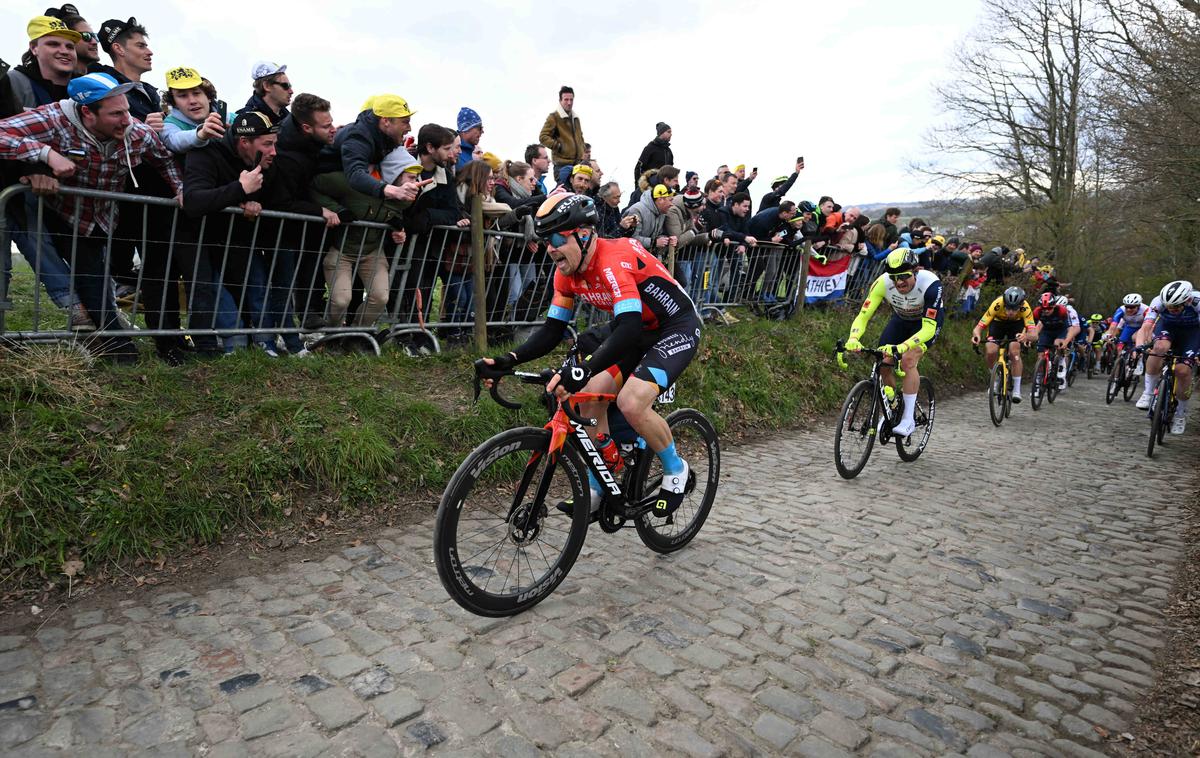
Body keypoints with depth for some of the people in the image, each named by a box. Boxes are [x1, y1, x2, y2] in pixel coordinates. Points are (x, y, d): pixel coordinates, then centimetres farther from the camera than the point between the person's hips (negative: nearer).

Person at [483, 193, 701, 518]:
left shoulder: (613, 261, -31)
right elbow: (553, 330, -2)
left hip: (676, 327, -8)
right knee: (590, 395, -6)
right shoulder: (567, 272, -5)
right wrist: (510, 359, -16)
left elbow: (629, 329, -42)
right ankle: (596, 488, 11)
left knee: (631, 403, -25)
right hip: (637, 328, 8)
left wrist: (582, 370, -52)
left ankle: (675, 469, 4)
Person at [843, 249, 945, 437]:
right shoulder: (883, 283, -31)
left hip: (929, 321, -4)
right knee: (883, 363, -10)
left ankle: (909, 419, -16)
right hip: (901, 319, 4)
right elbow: (863, 315, -31)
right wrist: (853, 339, -52)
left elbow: (928, 328, -41)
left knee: (908, 360, -25)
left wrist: (901, 347, -56)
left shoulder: (930, 284, -38)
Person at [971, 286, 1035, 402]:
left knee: (1014, 351, -24)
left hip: (1017, 324, 0)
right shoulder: (997, 305, -37)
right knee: (990, 352, -21)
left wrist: (1026, 336, -64)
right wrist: (976, 335, -60)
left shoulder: (1025, 308, -36)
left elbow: (1033, 333, -41)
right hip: (998, 322, 0)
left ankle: (1017, 389, -10)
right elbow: (979, 327, -38)